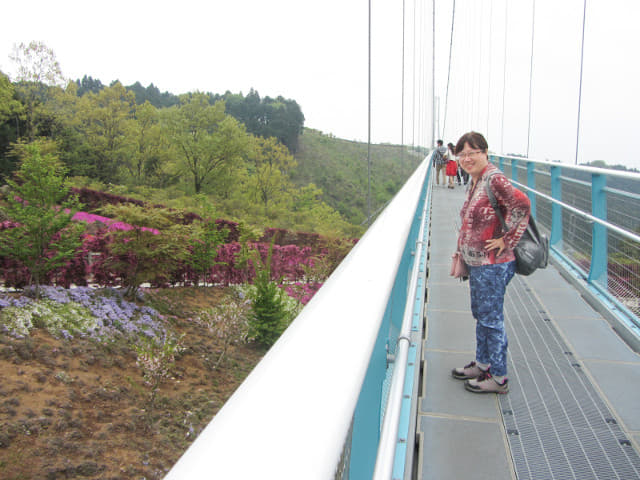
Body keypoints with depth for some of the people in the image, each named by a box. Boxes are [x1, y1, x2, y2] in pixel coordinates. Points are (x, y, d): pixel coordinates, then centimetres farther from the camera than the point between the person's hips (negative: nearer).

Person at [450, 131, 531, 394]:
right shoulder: (475, 181, 10)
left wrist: (506, 241, -23)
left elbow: (521, 205, -30)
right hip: (477, 262, 10)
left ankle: (498, 377, 17)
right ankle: (483, 364, 37)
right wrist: (461, 255, 19)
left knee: (491, 319, 2)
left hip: (492, 264, -10)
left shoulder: (494, 178, -18)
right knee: (480, 314, 20)